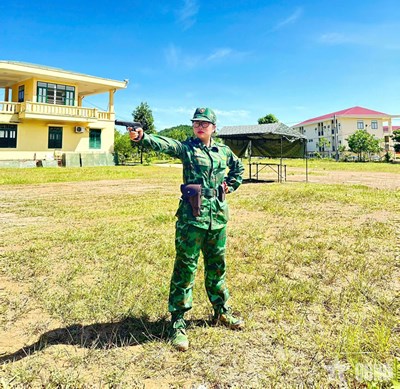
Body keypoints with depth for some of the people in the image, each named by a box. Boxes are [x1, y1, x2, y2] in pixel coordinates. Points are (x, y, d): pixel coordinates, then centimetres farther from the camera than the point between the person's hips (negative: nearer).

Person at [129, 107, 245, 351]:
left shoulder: (223, 150, 10)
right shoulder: (186, 147, -2)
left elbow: (239, 167, 29)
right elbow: (163, 144, -23)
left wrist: (230, 185, 13)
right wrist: (141, 137, -42)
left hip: (218, 216, 5)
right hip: (192, 215, -4)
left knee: (217, 266, 17)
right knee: (185, 268, -1)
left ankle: (222, 311, 34)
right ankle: (178, 322, 10)